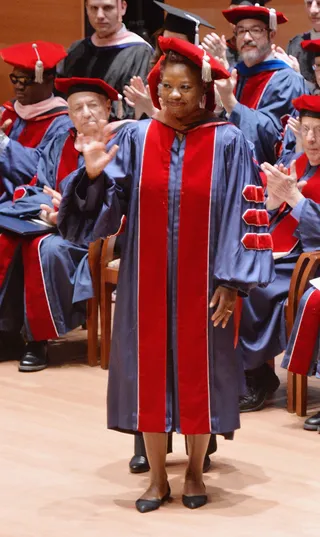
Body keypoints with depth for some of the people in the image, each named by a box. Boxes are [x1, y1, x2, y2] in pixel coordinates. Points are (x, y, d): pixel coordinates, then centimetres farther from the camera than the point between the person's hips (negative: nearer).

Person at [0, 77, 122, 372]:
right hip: (56, 223, 6)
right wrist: (46, 210, -14)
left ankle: (39, 339, -25)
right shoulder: (60, 145, 15)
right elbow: (38, 189, 10)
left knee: (46, 247, -34)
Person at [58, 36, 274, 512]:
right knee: (150, 368, 6)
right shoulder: (136, 138, 1)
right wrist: (95, 176, -23)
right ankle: (157, 475, 18)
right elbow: (109, 205, -2)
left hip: (202, 283, -2)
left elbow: (243, 214, -6)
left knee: (199, 369, 7)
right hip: (148, 282, 2)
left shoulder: (229, 143, -5)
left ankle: (195, 470, 23)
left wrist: (234, 281, -11)